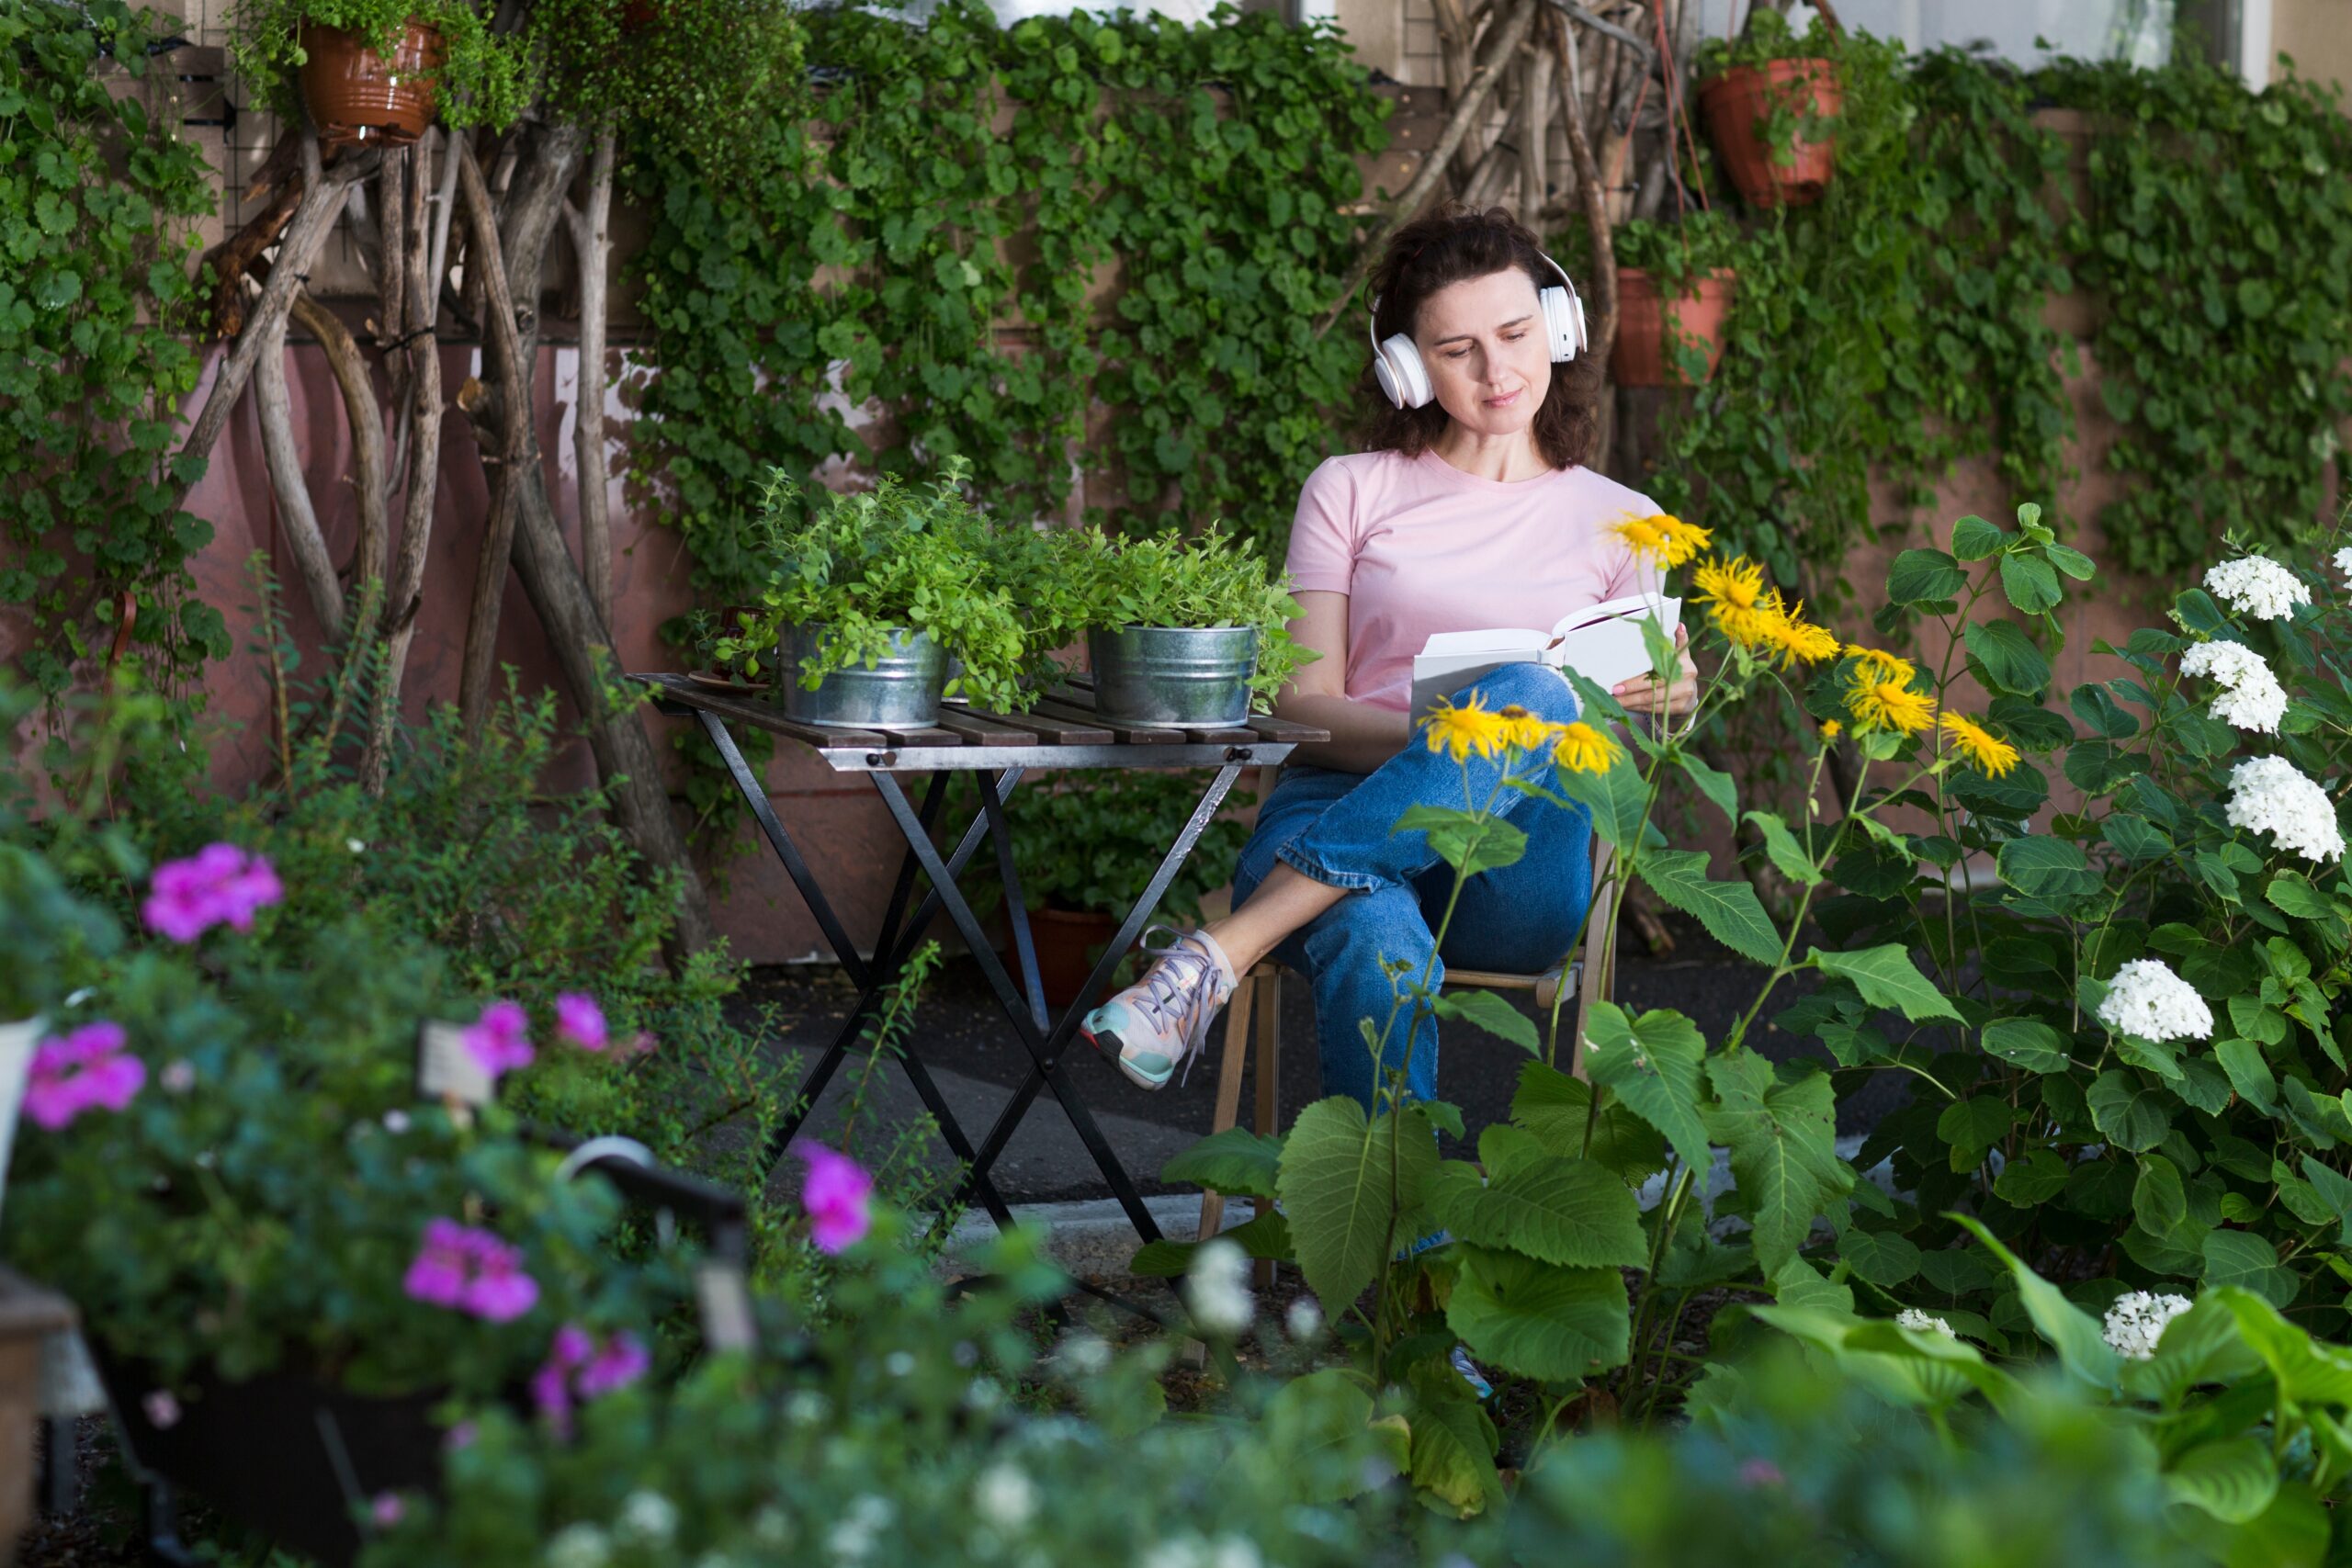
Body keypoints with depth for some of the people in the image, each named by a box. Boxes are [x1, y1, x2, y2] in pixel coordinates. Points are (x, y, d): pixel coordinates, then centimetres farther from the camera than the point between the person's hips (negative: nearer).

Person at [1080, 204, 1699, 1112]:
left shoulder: (1618, 523, 19)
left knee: (1537, 697, -35)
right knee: (1377, 945, -39)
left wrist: (1666, 701, -11)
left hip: (1511, 877, 1)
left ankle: (1219, 951, -41)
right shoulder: (1352, 492, 17)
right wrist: (1430, 738, -14)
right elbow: (1302, 705, 7)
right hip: (1339, 806, -1)